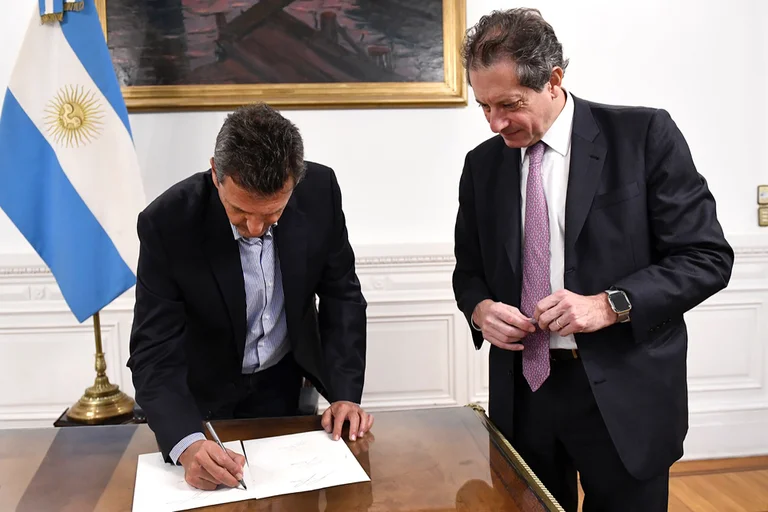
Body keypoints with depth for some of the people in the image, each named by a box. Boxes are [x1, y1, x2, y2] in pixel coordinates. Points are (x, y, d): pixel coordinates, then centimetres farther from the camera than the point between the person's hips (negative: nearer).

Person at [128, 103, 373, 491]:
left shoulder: (320, 190, -22)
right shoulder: (167, 223, -29)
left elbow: (341, 294, -9)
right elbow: (154, 352, -26)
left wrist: (344, 393, -17)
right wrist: (187, 445, -42)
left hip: (288, 382, 2)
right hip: (206, 395, -2)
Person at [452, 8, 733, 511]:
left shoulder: (644, 135, -8)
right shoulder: (481, 164, 5)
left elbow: (707, 257, -8)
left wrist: (610, 304, -21)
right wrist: (480, 308, -8)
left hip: (624, 394, -3)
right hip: (522, 391, 4)